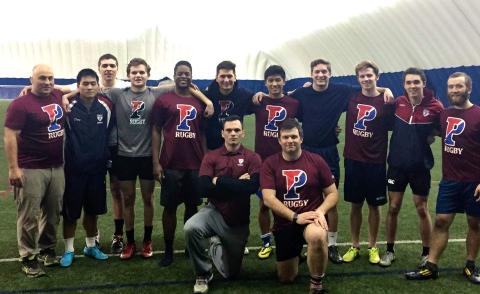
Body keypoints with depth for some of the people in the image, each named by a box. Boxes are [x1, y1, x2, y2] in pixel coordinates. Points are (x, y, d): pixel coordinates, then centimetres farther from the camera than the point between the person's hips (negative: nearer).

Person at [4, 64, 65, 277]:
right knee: (29, 216, 1)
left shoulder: (58, 97, 8)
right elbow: (10, 136, -12)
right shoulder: (21, 104, -10)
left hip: (57, 168, 6)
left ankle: (47, 249, 30)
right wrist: (13, 168, -17)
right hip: (31, 170, -6)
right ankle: (28, 257, 12)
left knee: (53, 212, 14)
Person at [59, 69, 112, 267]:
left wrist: (107, 158, 13)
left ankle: (91, 246, 30)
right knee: (70, 211, 5)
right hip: (74, 168, -3)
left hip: (97, 168, 3)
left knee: (93, 210, 14)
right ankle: (69, 250, 20)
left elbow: (109, 135, 11)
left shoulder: (105, 107, -1)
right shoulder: (69, 107, -11)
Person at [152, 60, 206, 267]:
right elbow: (156, 131, 0)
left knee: (192, 206, 11)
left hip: (195, 165, 3)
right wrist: (156, 162, -7)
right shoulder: (163, 100, 1)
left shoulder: (199, 102, 9)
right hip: (170, 165, -2)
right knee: (170, 207, 5)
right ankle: (168, 250, 16)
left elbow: (203, 133, 13)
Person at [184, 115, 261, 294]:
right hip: (214, 212, 0)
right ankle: (203, 275, -8)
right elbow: (205, 189, -15)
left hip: (238, 221, 0)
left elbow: (252, 187, -22)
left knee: (230, 274, 9)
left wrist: (219, 181, -19)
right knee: (190, 228, -34)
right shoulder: (211, 157, -3)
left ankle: (216, 243, 42)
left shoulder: (252, 158, -5)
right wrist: (237, 185, -17)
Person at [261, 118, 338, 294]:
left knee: (317, 237, -40)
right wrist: (295, 217, -22)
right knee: (286, 278, 12)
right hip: (284, 224, 2)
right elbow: (268, 199, -13)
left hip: (311, 219, -2)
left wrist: (320, 211, -20)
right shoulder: (270, 164, -5)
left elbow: (332, 193, 0)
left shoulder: (316, 160, -4)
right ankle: (297, 252, 47)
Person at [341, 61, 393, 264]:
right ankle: (354, 246, 23)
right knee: (355, 205, 10)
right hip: (353, 160, 2)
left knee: (374, 205, 9)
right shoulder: (352, 98, 1)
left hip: (375, 162, -2)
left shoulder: (386, 102, -6)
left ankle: (373, 247, 23)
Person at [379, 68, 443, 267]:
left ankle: (426, 254, 25)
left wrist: (431, 135, -14)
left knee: (422, 210, 9)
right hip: (397, 164, 2)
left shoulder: (435, 107, -11)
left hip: (420, 166, -2)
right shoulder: (397, 103, -3)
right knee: (393, 208, 9)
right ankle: (390, 251, 23)